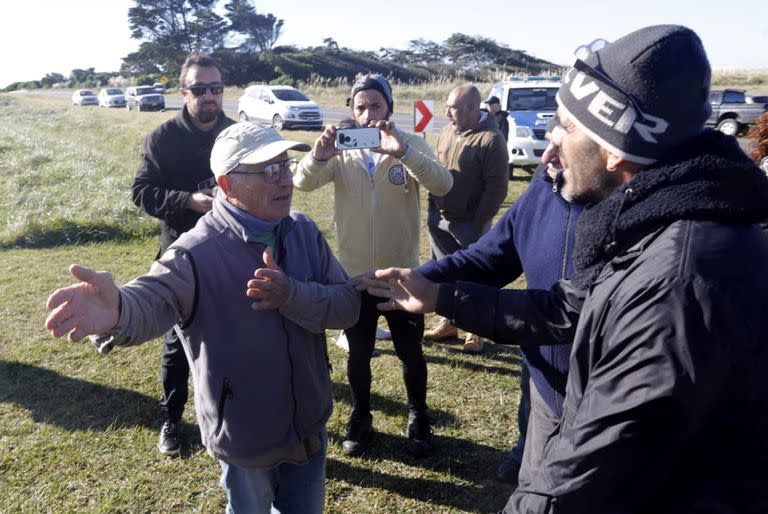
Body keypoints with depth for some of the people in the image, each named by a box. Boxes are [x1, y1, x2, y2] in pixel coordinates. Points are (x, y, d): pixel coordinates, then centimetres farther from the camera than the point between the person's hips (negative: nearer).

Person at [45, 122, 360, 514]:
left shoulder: (304, 232, -6)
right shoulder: (197, 253, -23)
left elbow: (348, 305, -11)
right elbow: (152, 299, -42)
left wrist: (291, 295, -30)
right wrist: (117, 312, -66)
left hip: (310, 425, 5)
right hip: (248, 440, -4)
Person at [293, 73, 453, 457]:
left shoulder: (411, 145, -6)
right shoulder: (340, 150, -3)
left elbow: (443, 184, -23)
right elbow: (303, 183, -18)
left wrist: (402, 151, -38)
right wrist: (319, 154, -39)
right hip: (354, 274, 1)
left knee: (410, 353, 15)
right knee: (358, 354, 16)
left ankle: (418, 418, 38)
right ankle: (360, 419, 38)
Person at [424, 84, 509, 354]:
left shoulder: (491, 139, -15)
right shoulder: (446, 132, 7)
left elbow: (497, 187, -16)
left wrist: (479, 223, -16)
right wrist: (432, 209, 10)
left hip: (469, 224, -7)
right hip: (440, 219, 7)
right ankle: (448, 321, 34)